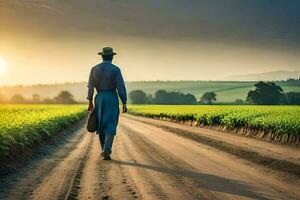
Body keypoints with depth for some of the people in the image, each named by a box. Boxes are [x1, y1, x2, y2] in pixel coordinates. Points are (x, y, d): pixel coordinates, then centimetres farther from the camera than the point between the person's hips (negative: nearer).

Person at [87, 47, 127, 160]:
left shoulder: (94, 69, 4)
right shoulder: (115, 69, -8)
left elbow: (90, 87, 5)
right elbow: (121, 87, -11)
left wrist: (90, 103, 12)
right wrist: (124, 103, -6)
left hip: (99, 99, 3)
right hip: (112, 99, -3)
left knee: (101, 125, 16)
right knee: (110, 126, -6)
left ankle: (106, 150, 24)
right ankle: (106, 151, -22)